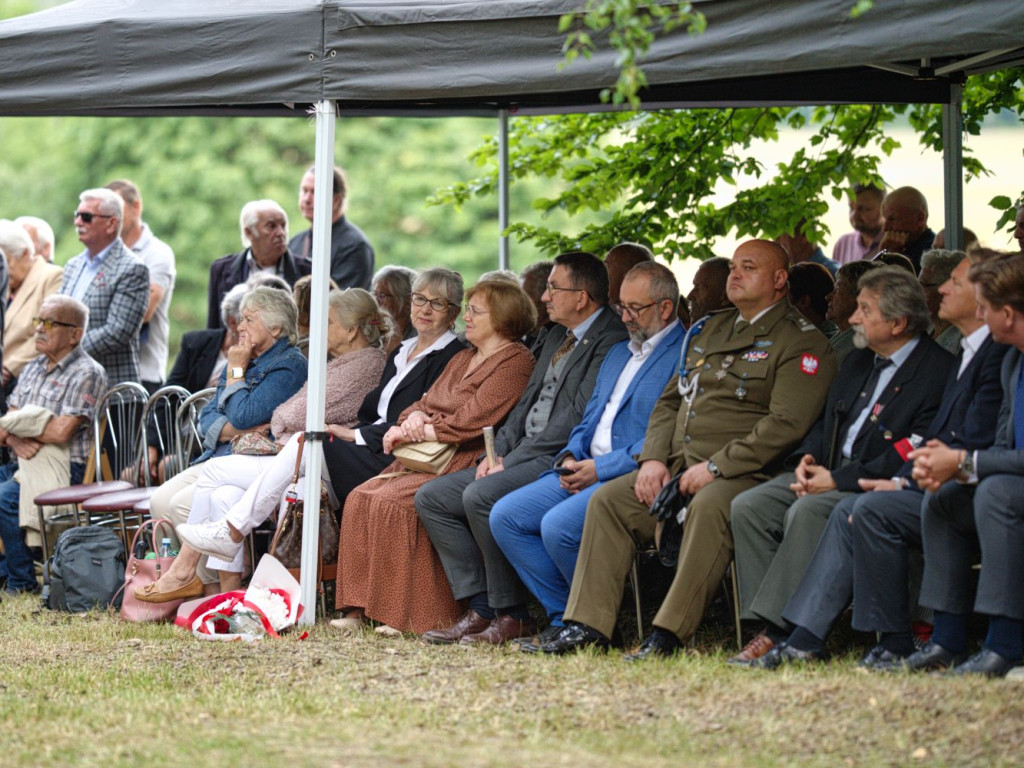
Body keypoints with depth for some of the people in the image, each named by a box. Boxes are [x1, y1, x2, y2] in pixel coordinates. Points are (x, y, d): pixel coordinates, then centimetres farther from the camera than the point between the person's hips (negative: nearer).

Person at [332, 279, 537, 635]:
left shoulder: (515, 362, -6)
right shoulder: (462, 359, 24)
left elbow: (473, 420, -15)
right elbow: (428, 401, 23)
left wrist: (421, 431, -9)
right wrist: (414, 417, -2)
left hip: (465, 463, -9)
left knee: (391, 501, -28)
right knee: (360, 498, -11)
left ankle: (409, 613, -24)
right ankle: (360, 606, -12)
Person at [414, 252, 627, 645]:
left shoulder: (611, 343, -11)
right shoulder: (556, 338, 21)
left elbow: (577, 419, -18)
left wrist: (510, 462, -17)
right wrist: (497, 453, 3)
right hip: (524, 456, 10)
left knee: (481, 495, -31)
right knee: (431, 498, 1)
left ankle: (511, 614, -18)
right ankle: (481, 607, -5)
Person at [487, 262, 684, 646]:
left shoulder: (684, 357, -6)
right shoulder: (618, 353, 25)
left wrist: (601, 468, -17)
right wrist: (569, 457, 3)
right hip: (584, 471, 9)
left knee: (557, 526, -30)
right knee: (505, 515, -7)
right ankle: (564, 616, -3)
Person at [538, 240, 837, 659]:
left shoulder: (800, 342, -3)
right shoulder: (709, 330, 23)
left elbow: (785, 425, -14)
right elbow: (669, 401, 25)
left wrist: (715, 467, -19)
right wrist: (654, 458, 5)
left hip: (743, 475, -8)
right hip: (678, 468, 8)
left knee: (708, 507, -38)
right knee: (607, 500, -9)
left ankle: (670, 632, -37)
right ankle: (588, 623, -12)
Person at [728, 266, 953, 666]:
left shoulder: (937, 370, -10)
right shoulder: (858, 362, 19)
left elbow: (912, 454, -17)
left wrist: (838, 479, -18)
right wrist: (808, 458, 2)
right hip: (826, 473, 9)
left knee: (807, 512, -34)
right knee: (747, 507, -13)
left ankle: (780, 632, -32)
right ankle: (768, 626, -18)